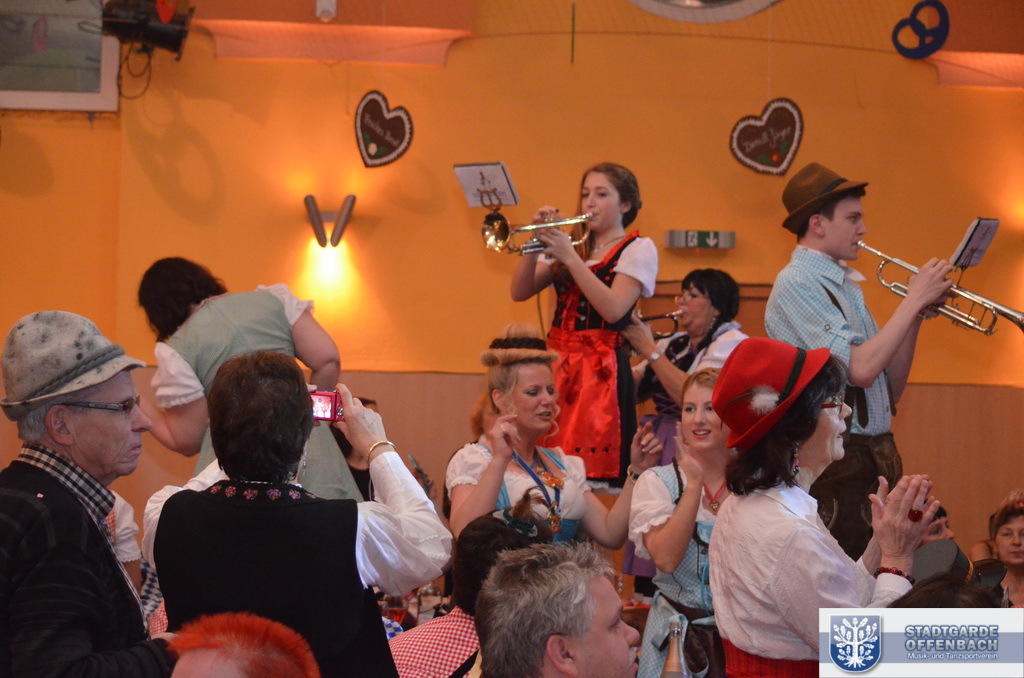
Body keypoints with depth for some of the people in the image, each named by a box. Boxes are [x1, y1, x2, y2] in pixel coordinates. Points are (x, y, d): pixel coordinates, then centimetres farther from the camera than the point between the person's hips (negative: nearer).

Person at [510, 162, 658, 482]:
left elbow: (613, 309, -12)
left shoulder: (639, 248, 4)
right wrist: (536, 244, -6)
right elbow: (520, 292, 8)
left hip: (602, 367, -5)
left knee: (596, 472, -12)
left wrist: (570, 257, -15)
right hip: (557, 360, 5)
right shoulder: (571, 243, 19)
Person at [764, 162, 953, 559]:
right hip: (835, 466, -9)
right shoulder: (797, 284, -10)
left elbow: (891, 389, 16)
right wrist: (913, 300, -12)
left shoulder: (845, 286, 16)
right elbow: (861, 370, -21)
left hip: (878, 459, 9)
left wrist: (916, 315, 6)